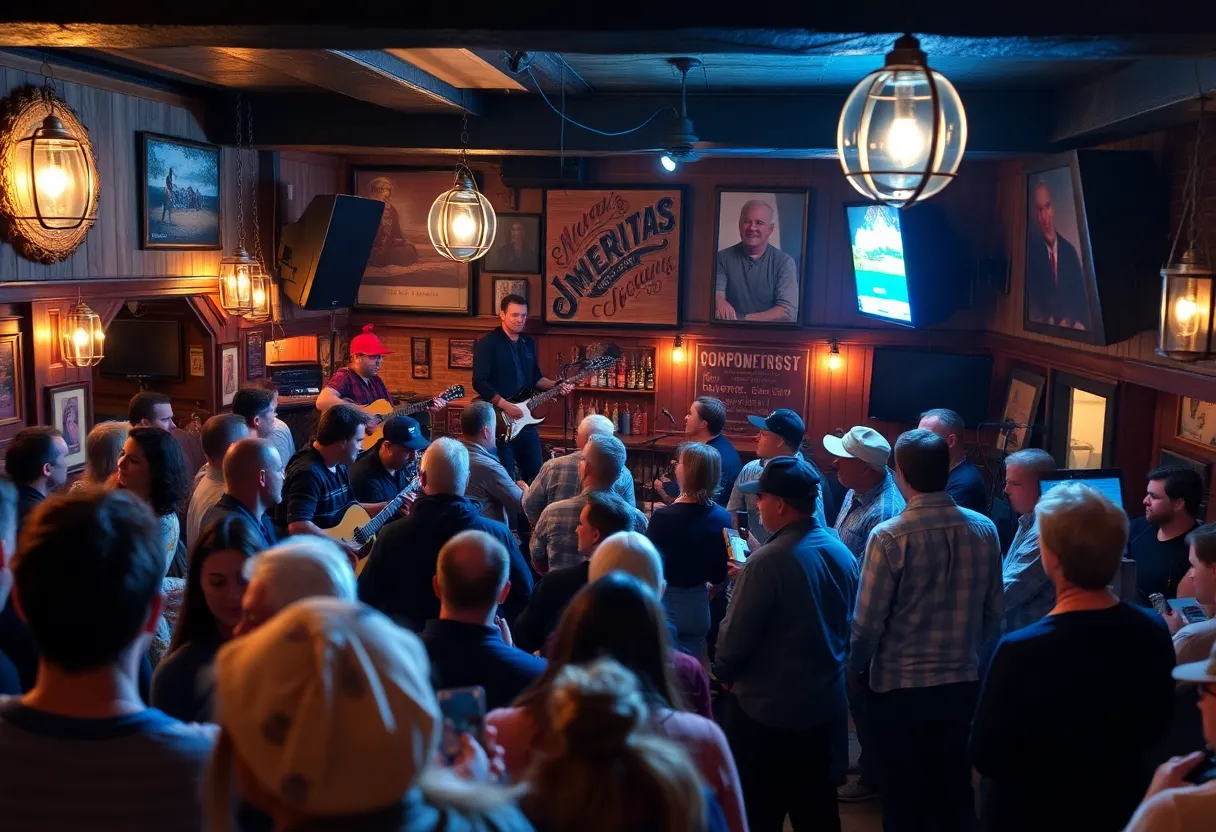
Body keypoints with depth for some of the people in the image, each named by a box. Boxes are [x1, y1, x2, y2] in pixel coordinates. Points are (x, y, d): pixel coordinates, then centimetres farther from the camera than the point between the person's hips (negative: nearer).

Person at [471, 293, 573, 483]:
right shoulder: (487, 343, -11)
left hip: (525, 419, 7)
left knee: (535, 473, 12)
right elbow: (479, 382, -18)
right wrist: (505, 406, -23)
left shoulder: (529, 343, 12)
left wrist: (555, 386, 4)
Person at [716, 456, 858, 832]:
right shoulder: (842, 553, 0)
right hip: (825, 702, 7)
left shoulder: (768, 562, -24)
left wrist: (723, 674, 1)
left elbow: (736, 634, -18)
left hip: (767, 707, -7)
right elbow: (843, 625, 10)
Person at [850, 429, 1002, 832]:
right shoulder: (984, 530, -5)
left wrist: (855, 669, 4)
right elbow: (993, 614, 4)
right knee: (957, 793, 19)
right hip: (964, 684, 4)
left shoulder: (889, 537, -19)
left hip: (900, 688, -4)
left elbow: (868, 622, -15)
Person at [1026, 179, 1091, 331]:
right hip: (1045, 330, -2)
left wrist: (1080, 323, -8)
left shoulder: (1070, 250, 9)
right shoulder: (1032, 250, -2)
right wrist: (1050, 322, -19)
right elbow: (1032, 301, -5)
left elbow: (1082, 297, 10)